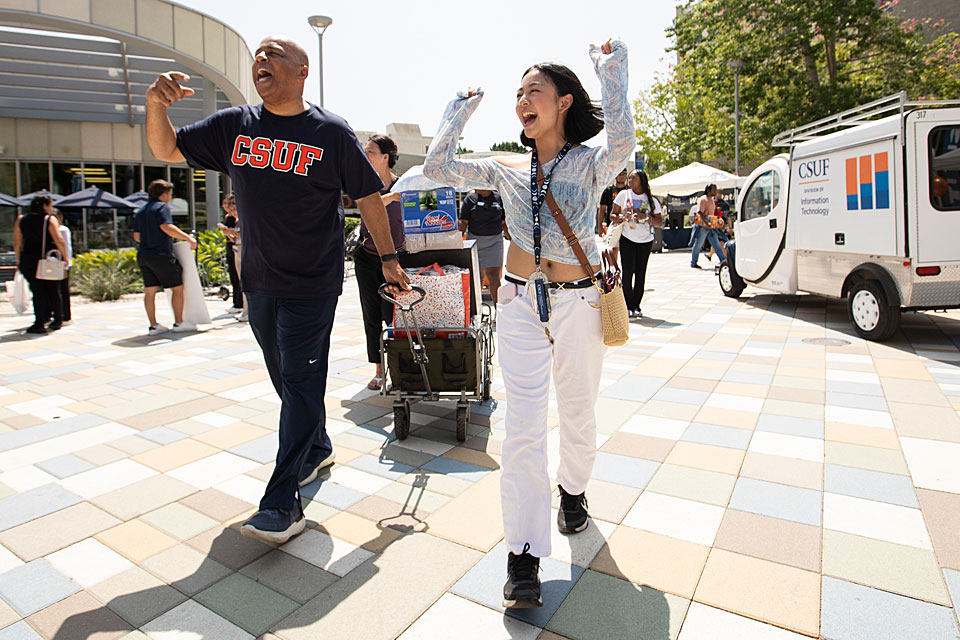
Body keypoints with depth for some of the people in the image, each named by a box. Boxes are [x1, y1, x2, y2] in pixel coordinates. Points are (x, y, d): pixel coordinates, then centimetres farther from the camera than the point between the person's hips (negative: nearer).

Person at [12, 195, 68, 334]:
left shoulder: (21, 220, 7)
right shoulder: (50, 219, -5)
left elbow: (17, 243, 7)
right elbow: (59, 241, -14)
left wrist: (19, 261, 13)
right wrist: (65, 257, -3)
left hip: (28, 261, 2)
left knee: (38, 292, 5)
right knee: (53, 291, 9)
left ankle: (40, 323, 0)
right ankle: (58, 321, 16)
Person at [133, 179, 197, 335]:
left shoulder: (140, 211, 18)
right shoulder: (162, 207, -6)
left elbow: (136, 236, 19)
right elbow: (167, 227, -22)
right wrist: (188, 237, -20)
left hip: (143, 256, 8)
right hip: (161, 255, -8)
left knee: (150, 291, 8)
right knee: (177, 287, 3)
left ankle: (153, 326, 9)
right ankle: (179, 323, 6)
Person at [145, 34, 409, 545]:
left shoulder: (331, 132, -4)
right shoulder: (234, 126, 8)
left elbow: (368, 197, 0)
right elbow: (166, 150, 12)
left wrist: (388, 259, 0)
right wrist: (155, 103, -8)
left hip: (312, 286, -5)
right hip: (259, 281, 6)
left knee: (301, 384, -5)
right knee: (286, 379, 17)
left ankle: (282, 503, 0)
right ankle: (318, 449, 39)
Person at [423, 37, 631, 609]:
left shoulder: (590, 163, 0)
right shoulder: (507, 169, 8)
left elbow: (622, 140, -24)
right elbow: (438, 167, 3)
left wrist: (612, 68, -12)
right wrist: (463, 108, 10)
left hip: (579, 303, -1)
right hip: (520, 303, 2)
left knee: (578, 413, 14)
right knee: (524, 426, -4)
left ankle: (573, 491, 45)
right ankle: (524, 558, 3)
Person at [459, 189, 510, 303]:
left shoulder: (498, 198, 5)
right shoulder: (470, 199, 1)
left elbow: (504, 222, 13)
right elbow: (463, 222, -2)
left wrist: (512, 239, 16)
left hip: (494, 241, 0)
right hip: (475, 240, 0)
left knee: (494, 276, -9)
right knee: (478, 274, 10)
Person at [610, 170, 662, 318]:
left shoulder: (652, 200, 5)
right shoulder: (624, 194, 5)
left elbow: (659, 222, 2)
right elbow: (612, 215, 6)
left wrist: (646, 217, -15)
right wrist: (622, 218, -15)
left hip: (645, 240, 1)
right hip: (627, 239, -1)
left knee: (640, 274, 2)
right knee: (628, 272, -7)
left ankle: (636, 306, 11)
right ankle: (628, 306, 3)